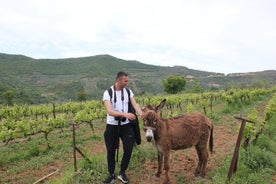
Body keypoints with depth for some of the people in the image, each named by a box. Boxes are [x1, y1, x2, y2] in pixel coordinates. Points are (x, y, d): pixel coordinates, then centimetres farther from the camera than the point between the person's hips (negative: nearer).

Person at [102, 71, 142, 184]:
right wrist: (125, 114, -36)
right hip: (112, 126, -2)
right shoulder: (108, 93, -13)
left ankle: (122, 173, 26)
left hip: (126, 125, 3)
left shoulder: (128, 92, 0)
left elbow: (135, 105, -8)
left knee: (128, 150, 3)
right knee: (111, 151, 10)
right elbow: (109, 111, -23)